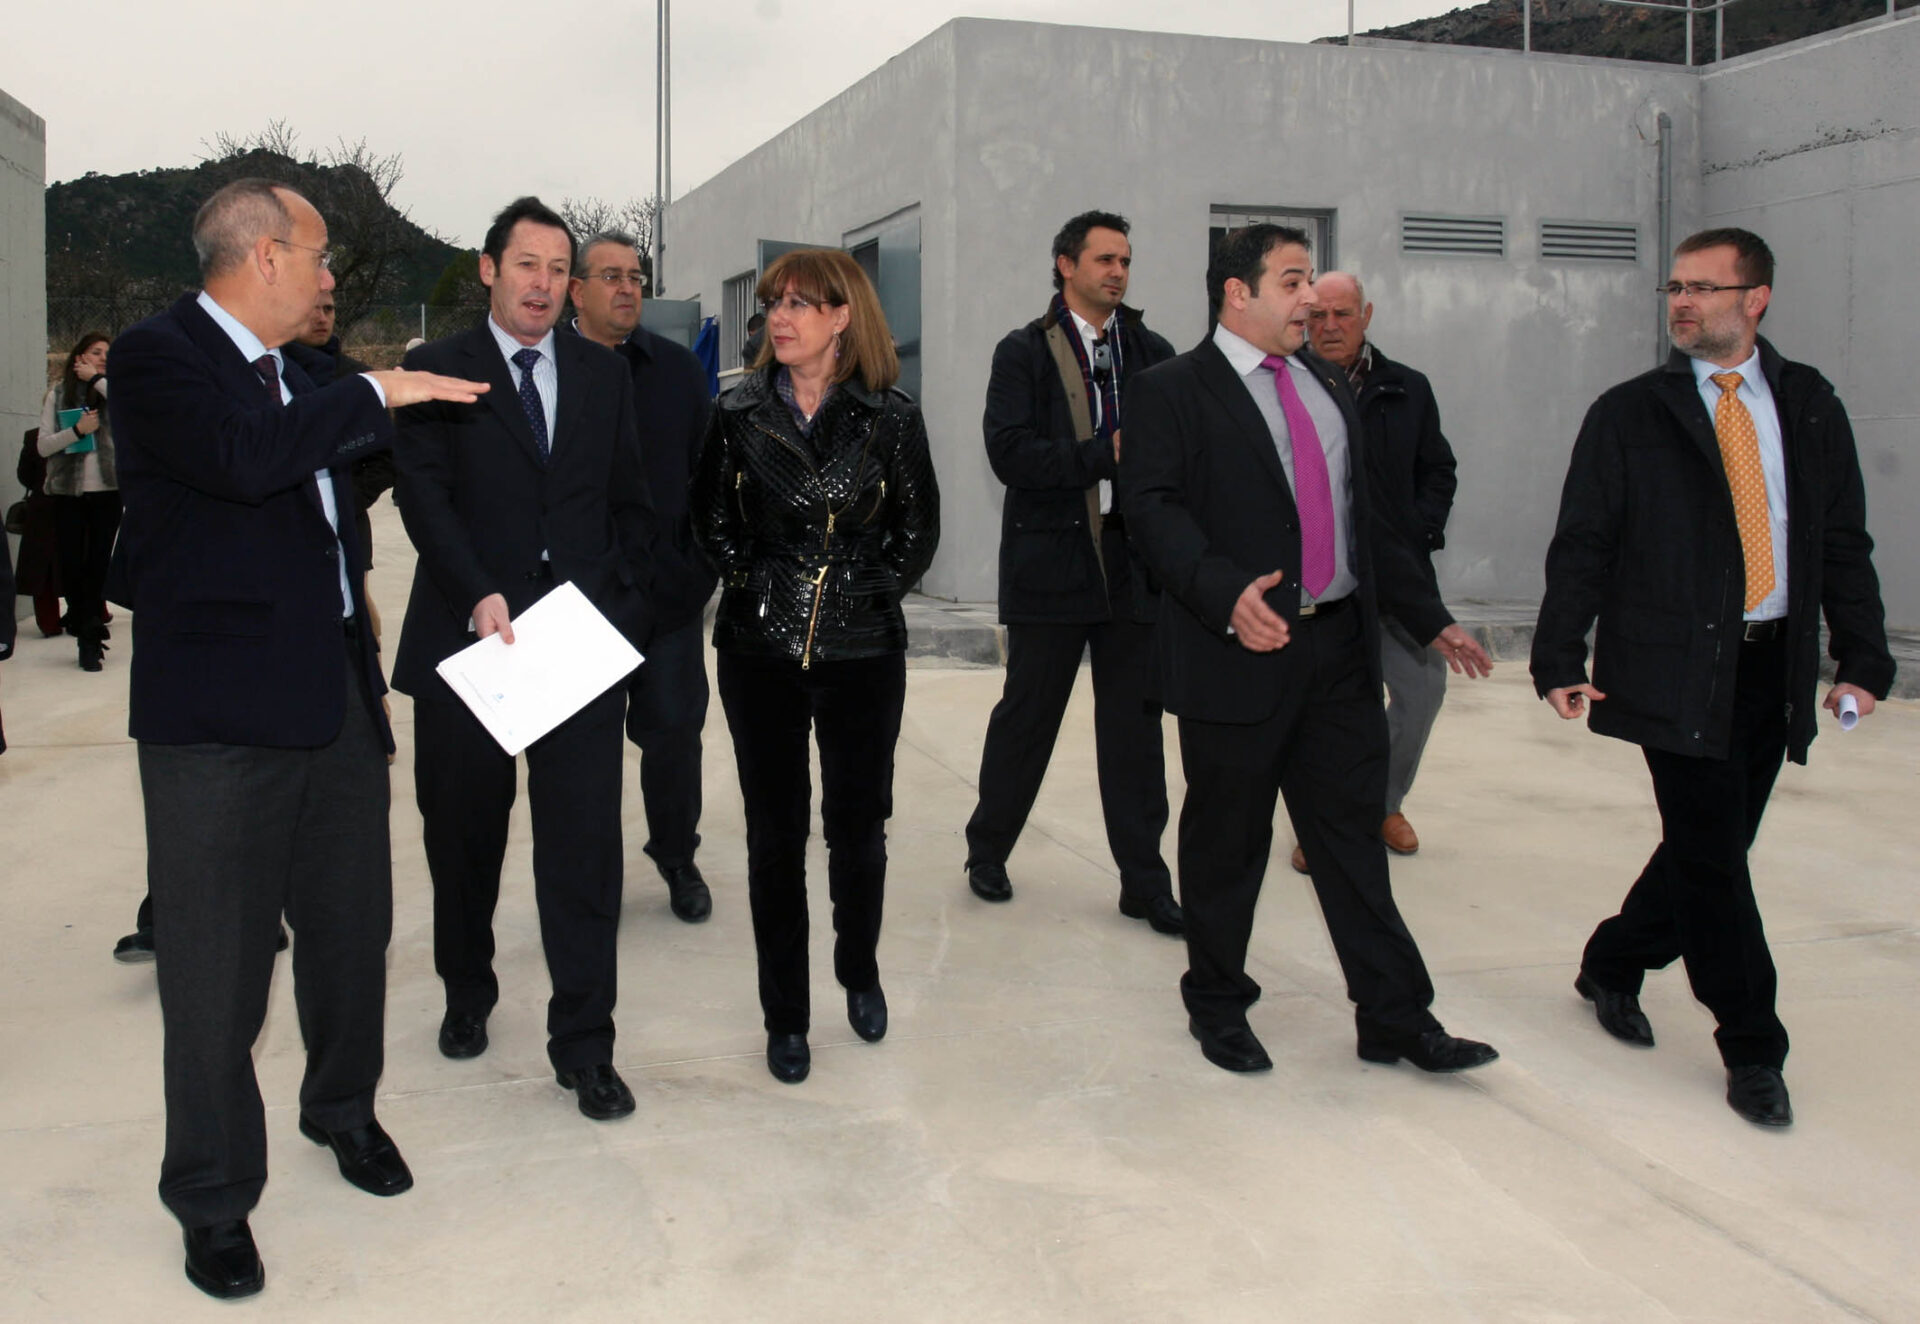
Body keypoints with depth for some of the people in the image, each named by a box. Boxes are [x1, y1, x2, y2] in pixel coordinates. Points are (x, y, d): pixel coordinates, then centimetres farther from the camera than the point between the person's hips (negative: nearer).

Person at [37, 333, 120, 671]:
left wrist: (97, 379, -10)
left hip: (106, 490, 0)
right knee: (70, 563, 0)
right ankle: (85, 624, 20)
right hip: (67, 491, 0)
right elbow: (43, 446, 2)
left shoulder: (110, 391, 7)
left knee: (98, 563, 1)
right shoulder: (58, 394, 6)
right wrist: (77, 430, -13)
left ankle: (89, 638, 12)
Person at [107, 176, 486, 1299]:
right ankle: (214, 1198, 18)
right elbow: (247, 456, -27)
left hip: (335, 698, 8)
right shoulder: (157, 356, -9)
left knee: (354, 930, 17)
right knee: (218, 970, 2)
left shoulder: (293, 377, 16)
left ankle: (344, 1109, 40)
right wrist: (375, 398, -17)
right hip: (219, 712, -8)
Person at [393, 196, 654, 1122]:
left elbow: (629, 500, 13)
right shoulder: (438, 371, 2)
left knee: (584, 845, -3)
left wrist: (621, 608, 1)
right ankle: (467, 995, 35)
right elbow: (424, 494, -9)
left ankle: (583, 1045, 4)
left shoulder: (605, 375, 11)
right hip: (467, 635, -1)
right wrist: (479, 596, -22)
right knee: (463, 836, 13)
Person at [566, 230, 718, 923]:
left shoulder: (677, 367, 8)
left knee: (672, 728, 6)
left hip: (667, 586, 2)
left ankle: (677, 856, 26)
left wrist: (702, 565, 2)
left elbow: (704, 470, 9)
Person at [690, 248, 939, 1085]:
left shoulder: (889, 418, -2)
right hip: (760, 650, 1)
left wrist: (869, 594, -2)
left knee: (857, 825, 7)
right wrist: (756, 584, 2)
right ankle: (785, 1016, 17)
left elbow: (918, 530, 5)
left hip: (862, 650, -1)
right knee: (775, 833, 5)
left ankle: (859, 971, 34)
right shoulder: (740, 412, 1)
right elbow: (712, 520, 10)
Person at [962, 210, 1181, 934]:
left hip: (1133, 562, 3)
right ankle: (986, 852, 26)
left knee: (1135, 725, 5)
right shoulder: (1023, 353, 1)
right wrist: (1106, 454, -16)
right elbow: (1009, 453, -12)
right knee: (1026, 714, 7)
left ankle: (1144, 882, 14)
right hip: (1051, 561, -3)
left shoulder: (1154, 354, 12)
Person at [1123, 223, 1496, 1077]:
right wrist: (1225, 593, -30)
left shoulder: (1328, 385, 17)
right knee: (1227, 843, 7)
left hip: (1340, 651, 6)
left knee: (1354, 835, 10)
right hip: (1237, 653, -5)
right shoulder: (1172, 390, -4)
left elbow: (1368, 516, 21)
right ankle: (1216, 1004, 25)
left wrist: (1429, 617, 18)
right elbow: (1155, 510, -15)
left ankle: (1395, 1018, 17)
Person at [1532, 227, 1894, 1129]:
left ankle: (1612, 967, 34)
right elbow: (1581, 547, -2)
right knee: (1713, 855, -3)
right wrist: (1560, 660, -10)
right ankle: (1752, 1049, 11)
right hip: (1675, 671, -3)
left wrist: (1863, 658, 1)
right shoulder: (1628, 414, 1)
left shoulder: (1810, 406, 9)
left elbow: (1844, 543, 9)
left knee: (1711, 847, 11)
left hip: (1774, 668, 4)